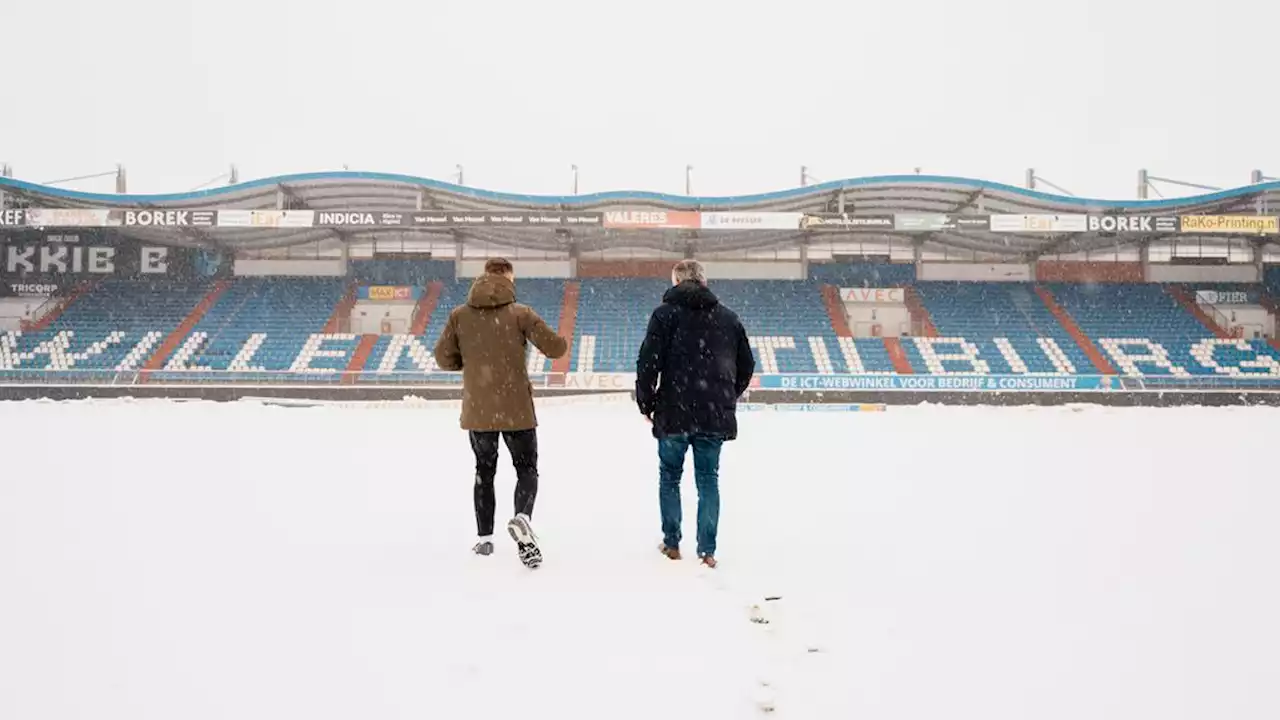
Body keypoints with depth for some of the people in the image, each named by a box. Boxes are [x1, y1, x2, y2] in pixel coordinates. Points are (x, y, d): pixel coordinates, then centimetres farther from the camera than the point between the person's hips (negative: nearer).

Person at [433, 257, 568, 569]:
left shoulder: (459, 315, -1)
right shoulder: (520, 313, -8)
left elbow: (444, 358, 2)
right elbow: (554, 347, -8)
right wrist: (563, 342, 15)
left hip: (478, 410, 3)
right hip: (516, 409, -3)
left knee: (484, 471, 18)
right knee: (527, 469, 9)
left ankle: (485, 538, 23)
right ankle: (522, 518, -19)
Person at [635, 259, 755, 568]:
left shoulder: (665, 313, -4)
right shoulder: (728, 317, 9)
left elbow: (648, 362, -11)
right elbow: (746, 365, 12)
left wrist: (646, 402, 2)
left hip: (674, 412, -3)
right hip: (716, 415, 3)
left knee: (670, 476, 14)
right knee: (708, 479, 10)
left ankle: (672, 543, 19)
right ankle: (707, 550, 9)